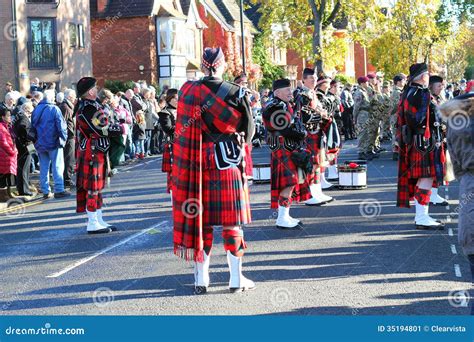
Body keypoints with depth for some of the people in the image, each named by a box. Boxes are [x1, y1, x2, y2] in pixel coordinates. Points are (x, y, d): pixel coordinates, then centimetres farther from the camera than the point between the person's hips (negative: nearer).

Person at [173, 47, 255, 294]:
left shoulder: (187, 91, -1)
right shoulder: (234, 93, -6)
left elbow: (184, 129, 5)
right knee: (231, 220, 4)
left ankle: (201, 279, 11)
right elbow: (248, 128, 3)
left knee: (199, 218, 8)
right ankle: (236, 278, 8)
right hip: (229, 163, -2)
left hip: (197, 163, 2)